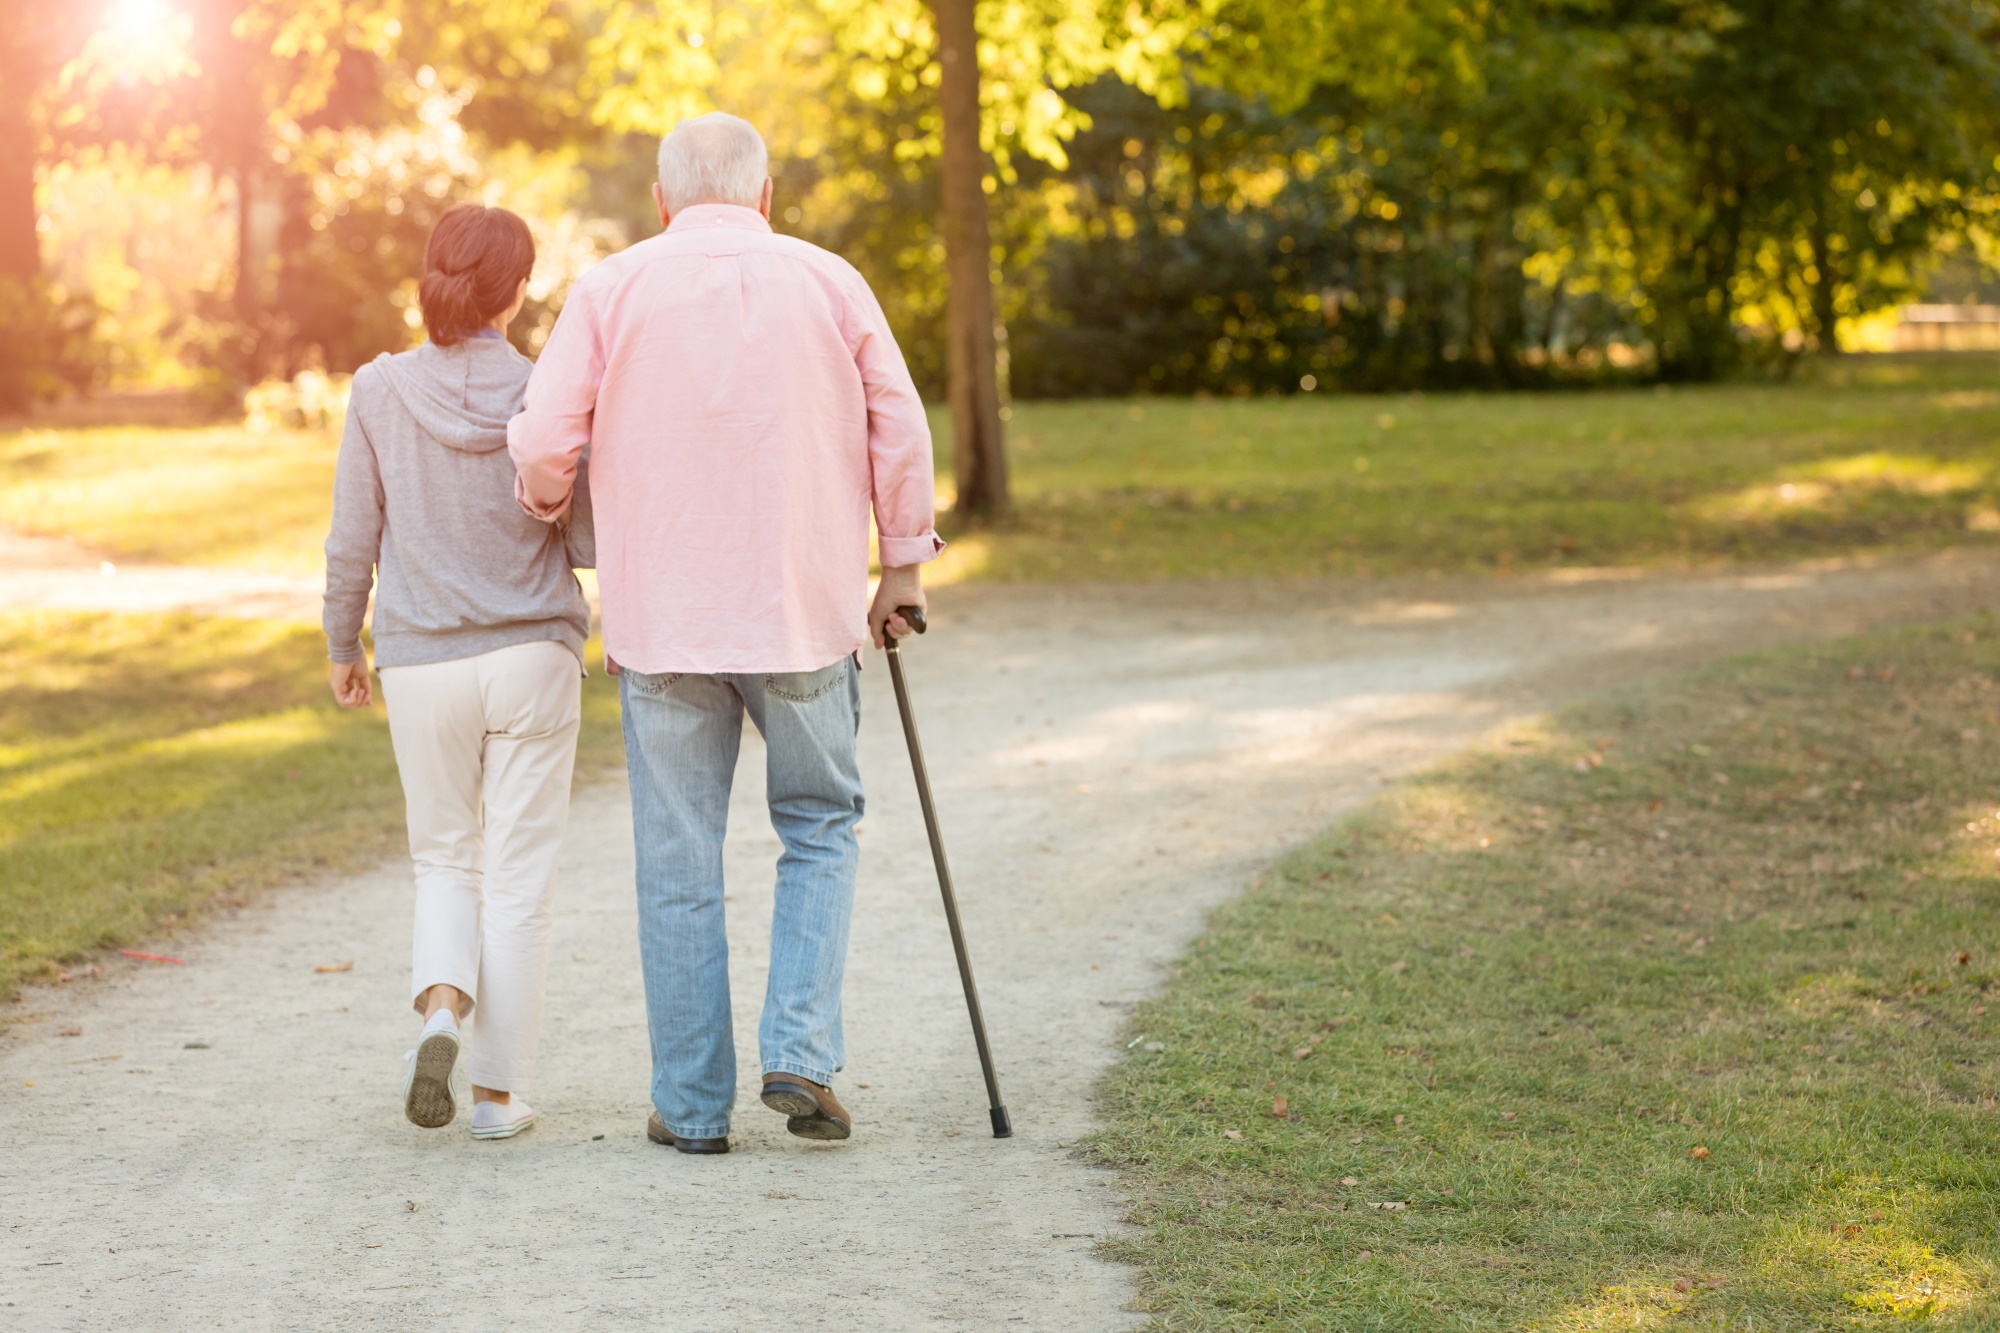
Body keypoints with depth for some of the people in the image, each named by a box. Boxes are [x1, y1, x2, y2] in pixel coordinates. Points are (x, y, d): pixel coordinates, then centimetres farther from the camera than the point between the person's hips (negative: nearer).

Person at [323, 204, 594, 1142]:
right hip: (532, 657, -1)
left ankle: (442, 1007, -9)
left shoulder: (380, 392, -5)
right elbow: (590, 545, -5)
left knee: (445, 857, 18)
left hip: (421, 667, 1)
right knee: (517, 873, 6)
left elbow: (351, 545, 0)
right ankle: (500, 1088, 6)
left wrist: (342, 647, 14)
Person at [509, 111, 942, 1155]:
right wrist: (901, 563, 14)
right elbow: (899, 432, 2)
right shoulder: (829, 284, 3)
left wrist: (552, 506, 16)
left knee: (678, 863, 7)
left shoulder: (614, 287, 0)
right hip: (805, 611, 1)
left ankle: (692, 1103, 10)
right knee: (819, 829, 16)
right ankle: (801, 1055, 1)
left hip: (662, 621, 0)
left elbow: (542, 441, -5)